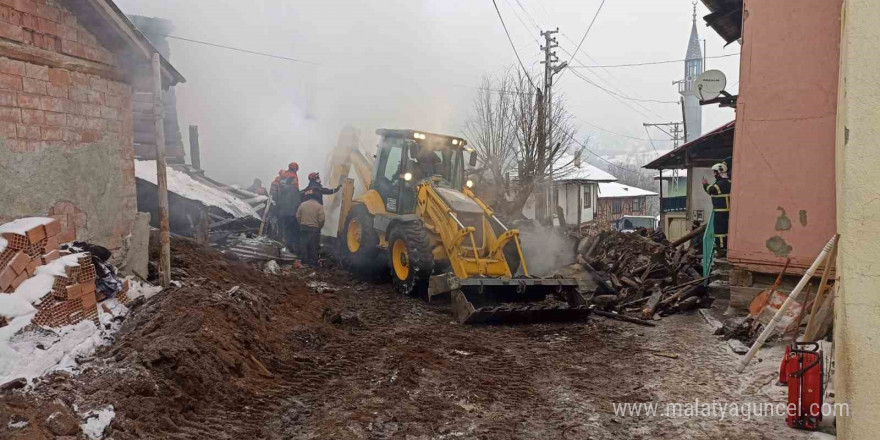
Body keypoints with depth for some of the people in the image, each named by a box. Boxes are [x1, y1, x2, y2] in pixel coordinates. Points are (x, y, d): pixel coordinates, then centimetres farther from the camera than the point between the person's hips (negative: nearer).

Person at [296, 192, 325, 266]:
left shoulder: (303, 204, 1)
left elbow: (298, 216, 3)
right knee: (313, 246, 3)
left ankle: (305, 260, 19)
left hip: (303, 228, 4)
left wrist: (302, 224, 15)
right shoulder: (319, 206, -11)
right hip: (314, 229, -4)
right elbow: (321, 219, -14)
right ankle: (313, 262, 7)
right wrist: (319, 227, 3)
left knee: (304, 245, 13)